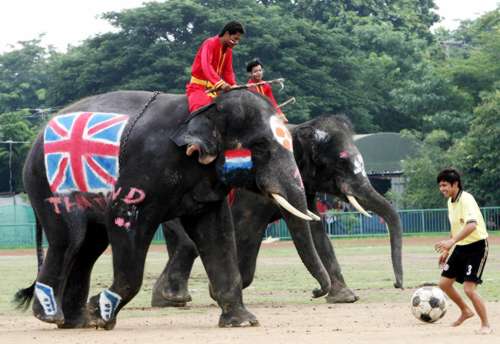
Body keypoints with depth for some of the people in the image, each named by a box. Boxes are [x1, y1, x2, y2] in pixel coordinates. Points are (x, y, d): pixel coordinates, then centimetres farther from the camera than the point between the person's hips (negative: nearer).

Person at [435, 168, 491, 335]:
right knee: (444, 283, 9)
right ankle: (465, 311, 32)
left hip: (476, 246, -9)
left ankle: (486, 325, 1)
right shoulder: (450, 201, 8)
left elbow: (471, 225, -38)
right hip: (461, 247, 9)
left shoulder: (466, 199, -20)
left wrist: (451, 242, -47)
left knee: (469, 288, -16)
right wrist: (446, 250, 21)